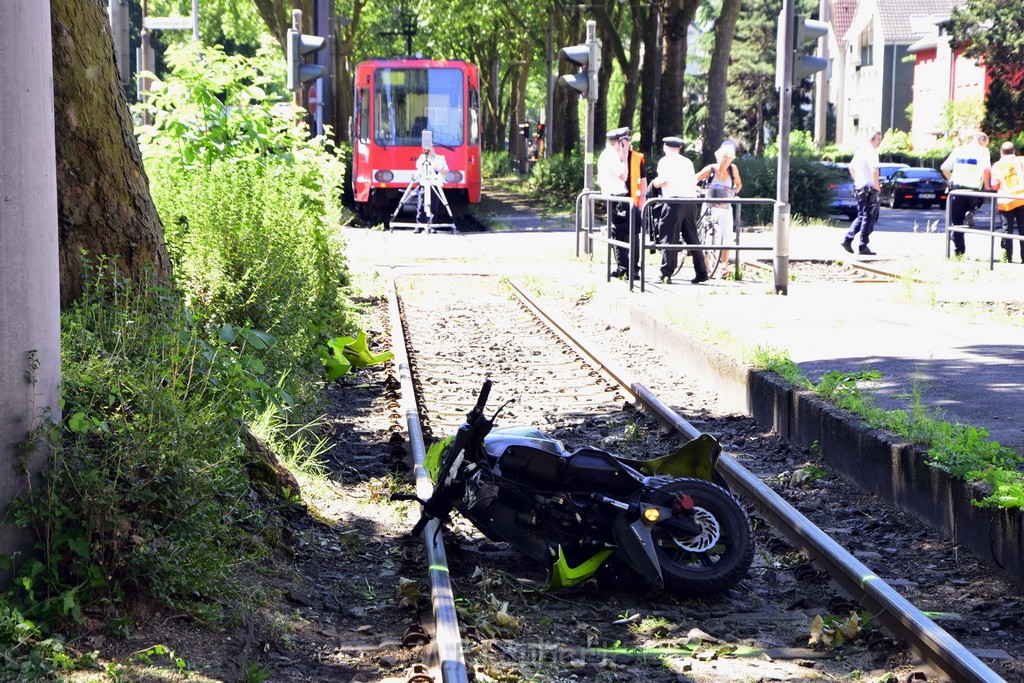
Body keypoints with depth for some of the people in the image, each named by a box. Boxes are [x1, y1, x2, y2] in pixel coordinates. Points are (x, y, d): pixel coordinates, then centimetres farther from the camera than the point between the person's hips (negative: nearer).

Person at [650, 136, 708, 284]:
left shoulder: (665, 161, 3)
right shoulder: (687, 161, 20)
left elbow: (663, 179, -11)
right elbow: (694, 182, 16)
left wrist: (655, 183, 8)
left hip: (674, 200, -6)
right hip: (691, 200, 6)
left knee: (668, 238, -4)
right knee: (692, 238, 13)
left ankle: (666, 275, -11)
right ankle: (701, 273, 11)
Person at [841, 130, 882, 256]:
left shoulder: (860, 151, 13)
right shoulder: (872, 152, -14)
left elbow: (851, 167, 24)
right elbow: (874, 170, -26)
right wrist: (877, 185, -15)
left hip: (859, 188, 8)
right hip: (869, 189, -8)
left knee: (861, 217, 17)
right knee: (868, 218, -1)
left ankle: (848, 239, 6)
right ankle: (863, 247, 0)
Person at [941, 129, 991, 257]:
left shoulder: (958, 150, 12)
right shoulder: (983, 151, 1)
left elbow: (944, 168, 7)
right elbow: (986, 169, -15)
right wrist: (986, 185, -3)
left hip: (957, 188, 2)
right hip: (974, 189, -2)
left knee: (956, 222, 8)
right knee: (970, 206, 29)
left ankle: (959, 251, 4)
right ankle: (969, 214, -5)